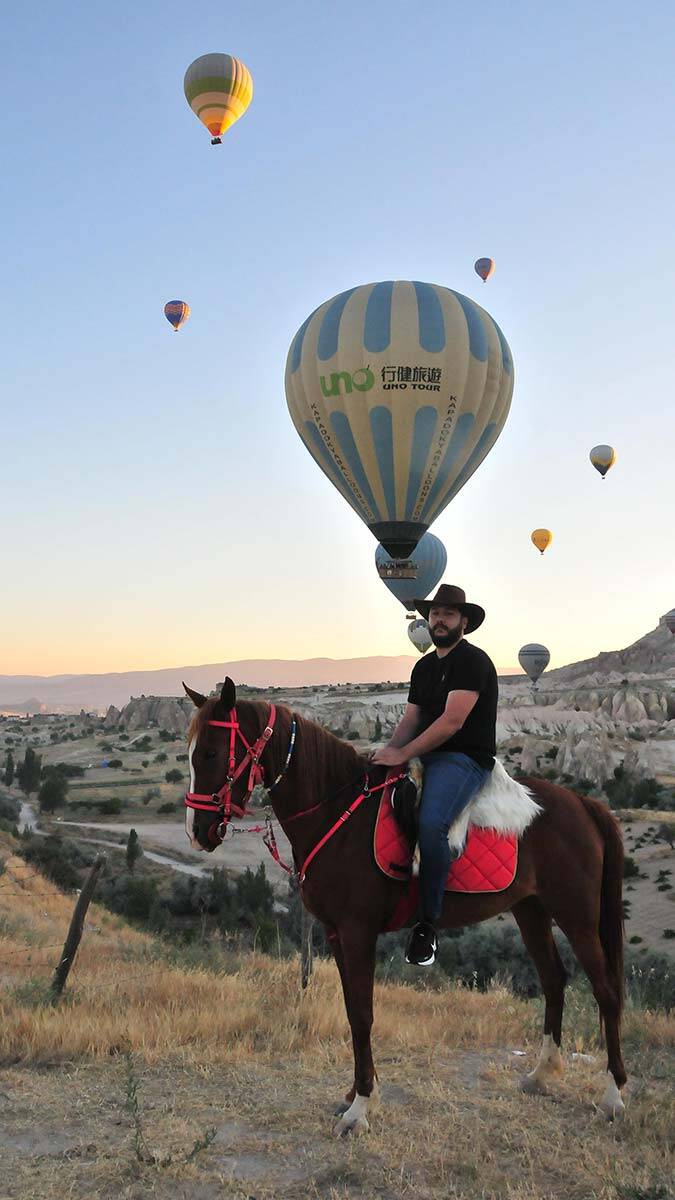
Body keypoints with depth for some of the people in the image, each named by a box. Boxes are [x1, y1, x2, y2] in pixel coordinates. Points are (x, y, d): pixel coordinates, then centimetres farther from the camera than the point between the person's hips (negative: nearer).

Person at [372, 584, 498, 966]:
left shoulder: (473, 661, -8)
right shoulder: (424, 667, 19)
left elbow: (452, 721, -18)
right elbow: (411, 719, 14)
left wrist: (403, 754, -20)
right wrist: (390, 750, -7)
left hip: (464, 758, -8)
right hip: (423, 756, 9)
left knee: (431, 824, -32)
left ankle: (428, 927, -19)